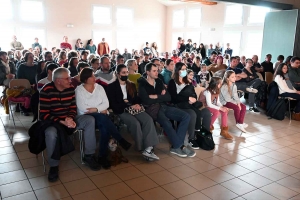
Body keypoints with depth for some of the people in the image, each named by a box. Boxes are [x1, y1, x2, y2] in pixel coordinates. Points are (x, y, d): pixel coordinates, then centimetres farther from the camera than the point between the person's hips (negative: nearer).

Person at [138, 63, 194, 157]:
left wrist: (156, 97, -6)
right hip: (153, 109, -7)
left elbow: (168, 97, 7)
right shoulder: (142, 85, -2)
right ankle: (180, 146, -13)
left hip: (164, 107, 7)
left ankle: (176, 145, -13)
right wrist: (161, 97, -5)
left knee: (186, 116, -10)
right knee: (167, 123, -34)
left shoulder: (159, 82, 15)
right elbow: (147, 101, -17)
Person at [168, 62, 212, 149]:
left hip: (190, 105, 6)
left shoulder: (188, 82, 23)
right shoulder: (172, 83, 4)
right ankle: (192, 139, -22)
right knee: (192, 114, -34)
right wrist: (188, 98, -10)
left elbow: (194, 95, 16)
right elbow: (174, 97, -9)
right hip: (179, 106, -6)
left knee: (206, 112, -19)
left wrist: (192, 100, -7)